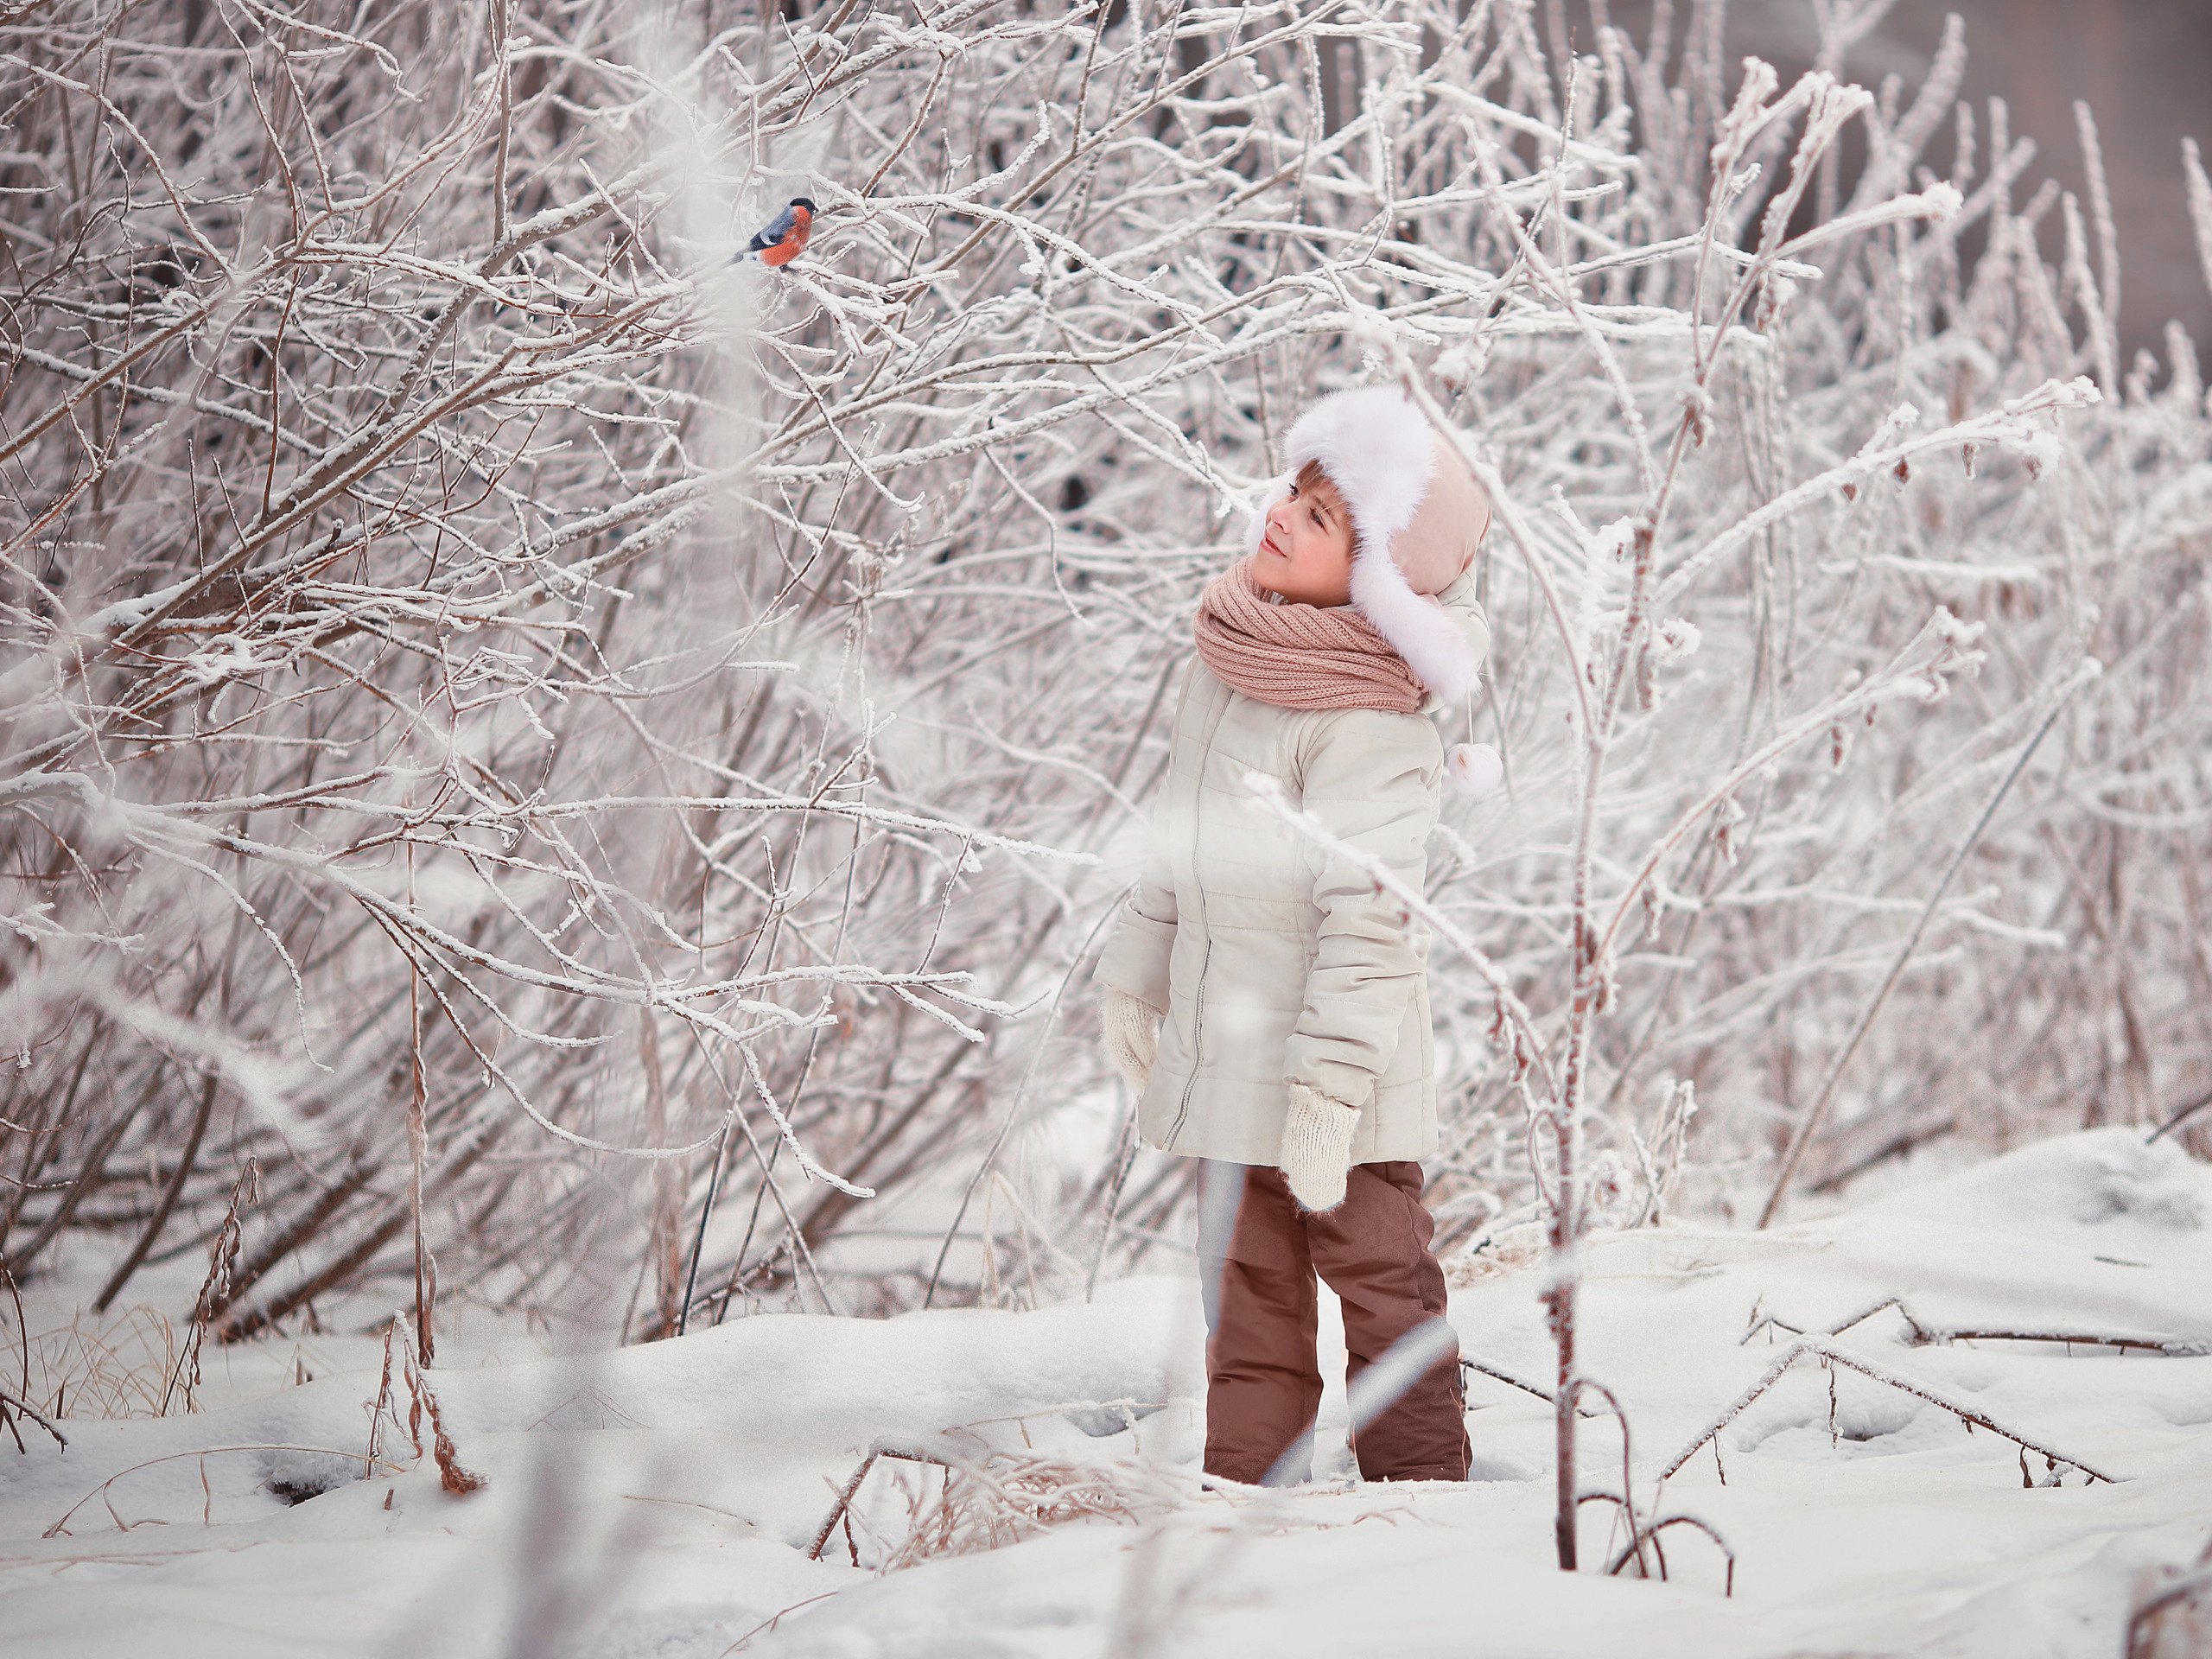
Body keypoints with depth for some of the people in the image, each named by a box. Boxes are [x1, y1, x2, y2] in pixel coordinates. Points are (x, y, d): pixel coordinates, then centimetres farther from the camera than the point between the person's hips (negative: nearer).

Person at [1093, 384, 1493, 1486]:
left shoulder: (1373, 730, -21)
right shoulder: (1229, 658, 4)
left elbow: (1365, 914, -23)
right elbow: (1177, 837, 16)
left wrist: (1330, 1088, -25)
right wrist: (1134, 974, 22)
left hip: (1336, 1070, -8)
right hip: (1231, 1052, 8)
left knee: (1381, 1287, 5)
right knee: (1249, 1294, 15)